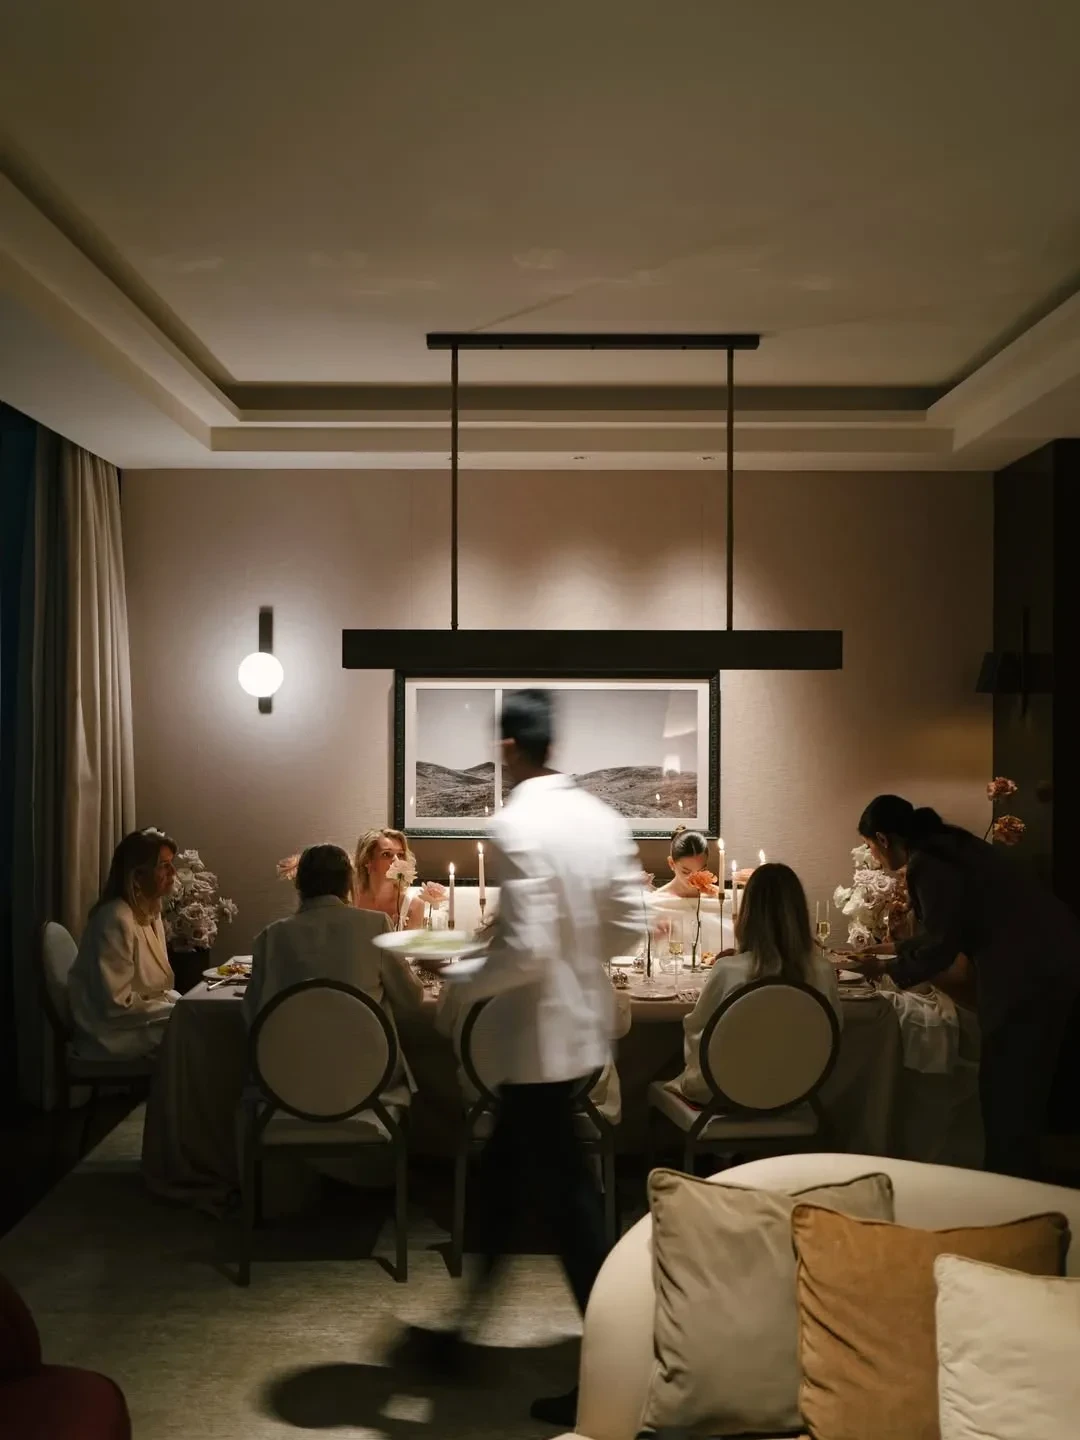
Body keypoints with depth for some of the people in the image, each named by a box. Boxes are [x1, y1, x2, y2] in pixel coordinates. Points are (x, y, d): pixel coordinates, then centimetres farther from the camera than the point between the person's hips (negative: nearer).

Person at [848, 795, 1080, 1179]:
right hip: (1048, 959, 10)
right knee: (1020, 1086, 17)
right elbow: (946, 931, 24)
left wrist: (885, 967, 2)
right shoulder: (944, 844, 14)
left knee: (1005, 1088, 0)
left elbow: (940, 947, -12)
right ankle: (1017, 1177, 27)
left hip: (1030, 970, -10)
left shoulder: (927, 864, -16)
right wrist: (895, 950, 30)